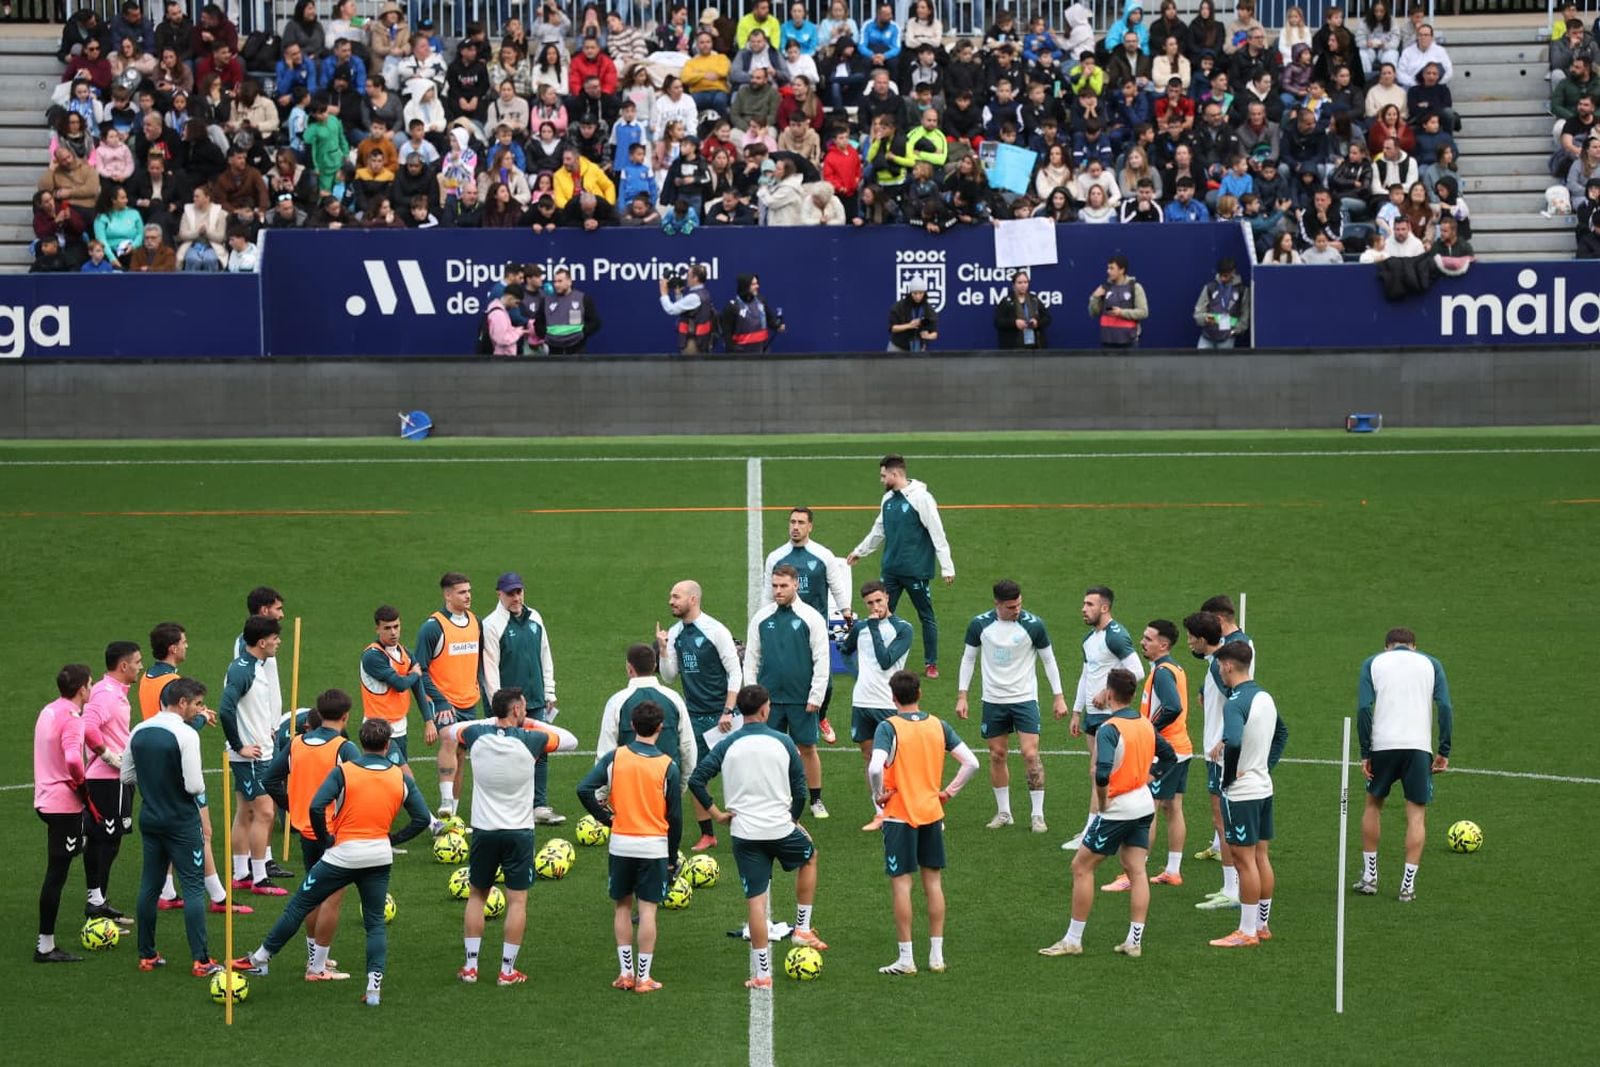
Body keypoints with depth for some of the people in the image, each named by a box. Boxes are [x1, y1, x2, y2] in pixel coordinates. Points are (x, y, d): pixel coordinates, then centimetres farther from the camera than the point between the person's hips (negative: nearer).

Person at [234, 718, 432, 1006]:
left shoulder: (344, 772, -7)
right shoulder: (401, 779, 2)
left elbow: (317, 807, -18)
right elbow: (423, 818, 1)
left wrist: (326, 839, -4)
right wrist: (393, 839, 10)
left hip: (343, 855, -3)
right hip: (380, 858, 3)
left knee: (298, 906, 10)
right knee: (375, 923, 11)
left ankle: (260, 959, 20)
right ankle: (374, 985, -2)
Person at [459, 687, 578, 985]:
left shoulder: (476, 735, -6)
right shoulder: (530, 740, -14)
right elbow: (570, 740, 2)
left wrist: (493, 721, 17)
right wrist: (533, 724, 7)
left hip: (483, 830, 3)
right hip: (519, 832, -2)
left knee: (476, 896, 15)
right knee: (517, 901, 5)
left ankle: (470, 966, 14)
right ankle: (507, 970, 4)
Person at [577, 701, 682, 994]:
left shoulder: (615, 757, -3)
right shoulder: (668, 765, -5)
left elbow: (584, 789, -12)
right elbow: (675, 815, -1)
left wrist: (605, 816, 2)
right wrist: (672, 857, 9)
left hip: (621, 844, 2)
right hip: (655, 846, -1)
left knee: (622, 906, 15)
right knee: (648, 909, 2)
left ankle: (625, 972, 15)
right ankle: (643, 977, 3)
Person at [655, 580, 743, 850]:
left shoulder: (715, 630, -10)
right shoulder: (675, 634, 7)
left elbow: (735, 672, -9)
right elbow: (669, 676, 11)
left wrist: (728, 711, -14)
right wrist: (662, 649, -5)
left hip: (719, 714, -5)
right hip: (693, 714, 5)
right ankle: (707, 834, 11)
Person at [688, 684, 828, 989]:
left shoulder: (728, 746, -2)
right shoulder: (782, 742, -3)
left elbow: (696, 780, -7)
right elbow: (800, 787, 2)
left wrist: (716, 813, 3)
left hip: (745, 833, 1)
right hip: (781, 827, -1)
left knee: (756, 900, 3)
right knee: (809, 856, 32)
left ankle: (761, 974, 2)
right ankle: (802, 928, 32)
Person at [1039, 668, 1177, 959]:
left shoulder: (1109, 729, -19)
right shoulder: (1145, 724, 5)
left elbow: (1102, 774, -31)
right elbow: (1167, 755, 17)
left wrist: (1102, 803, -16)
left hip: (1118, 809, -7)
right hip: (1144, 806, 7)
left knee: (1082, 867, 3)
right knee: (1136, 872, 9)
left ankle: (1073, 940, 6)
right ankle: (1134, 941, 8)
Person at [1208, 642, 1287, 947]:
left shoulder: (1235, 703, -19)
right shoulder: (1265, 698, 9)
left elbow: (1234, 741, -35)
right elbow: (1282, 733, 25)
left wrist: (1228, 775, -18)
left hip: (1241, 792, -9)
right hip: (1264, 787, 9)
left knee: (1245, 859, -4)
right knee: (1261, 856, 14)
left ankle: (1247, 932, 0)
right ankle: (1262, 925, 21)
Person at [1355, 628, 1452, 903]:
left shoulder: (1373, 663, 12)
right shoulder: (1431, 664, 14)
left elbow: (1363, 708, -1)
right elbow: (1446, 708, 1)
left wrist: (1365, 753, 0)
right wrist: (1444, 752, 2)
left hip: (1382, 745, 0)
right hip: (1419, 746, 0)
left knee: (1374, 803, 20)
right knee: (1416, 813, 6)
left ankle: (1369, 876, 21)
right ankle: (1408, 885, 0)